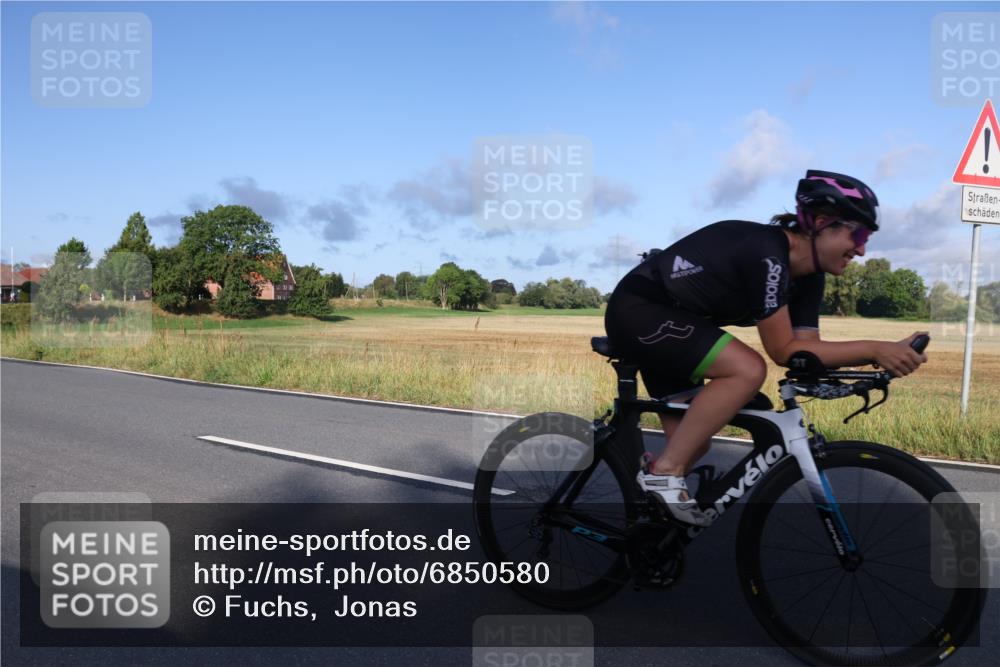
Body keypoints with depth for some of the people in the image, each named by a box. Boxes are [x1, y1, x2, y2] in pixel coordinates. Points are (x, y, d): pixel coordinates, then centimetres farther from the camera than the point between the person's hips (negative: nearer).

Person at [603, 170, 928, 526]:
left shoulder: (808, 276, 3)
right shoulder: (766, 254, -26)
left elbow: (806, 353, -1)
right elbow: (785, 350, -22)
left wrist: (883, 353, -12)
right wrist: (873, 348, -22)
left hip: (661, 319, 10)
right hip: (638, 310, -10)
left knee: (693, 442, 9)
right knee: (747, 370, -27)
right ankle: (662, 473, -16)